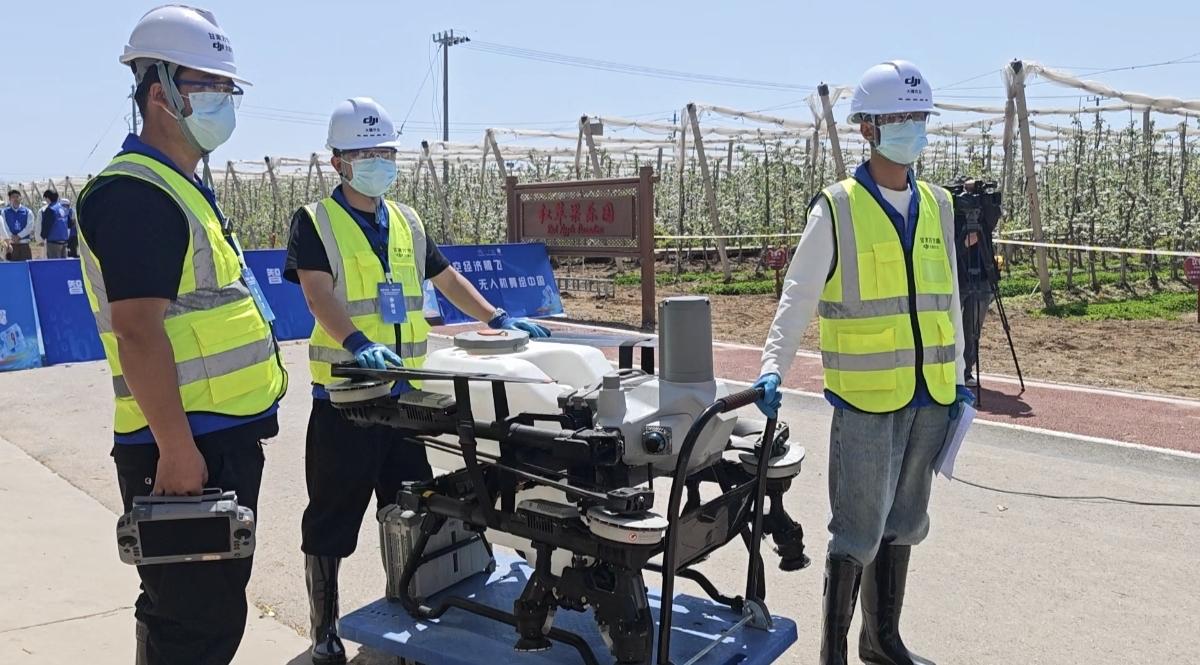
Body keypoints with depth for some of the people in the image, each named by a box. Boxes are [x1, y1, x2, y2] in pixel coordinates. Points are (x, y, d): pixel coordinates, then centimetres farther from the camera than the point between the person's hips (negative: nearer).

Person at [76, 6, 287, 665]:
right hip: (188, 448, -10)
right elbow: (138, 332, -23)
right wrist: (176, 449, -25)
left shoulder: (183, 189, 17)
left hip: (225, 438, 10)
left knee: (189, 608, 22)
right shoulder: (135, 195, -15)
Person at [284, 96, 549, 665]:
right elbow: (319, 292, -19)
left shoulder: (407, 222, 13)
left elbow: (447, 278, 19)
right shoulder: (314, 222, -5)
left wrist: (497, 319, 8)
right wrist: (358, 343, -37)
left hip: (404, 392, 6)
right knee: (331, 518, 6)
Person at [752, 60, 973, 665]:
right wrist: (773, 368, -20)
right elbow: (798, 297, -9)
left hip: (929, 395, 6)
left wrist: (957, 376, 15)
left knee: (902, 523, 16)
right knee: (859, 530, 0)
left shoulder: (937, 205, 10)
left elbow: (947, 297, 15)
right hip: (866, 396, -6)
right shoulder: (837, 209, -7)